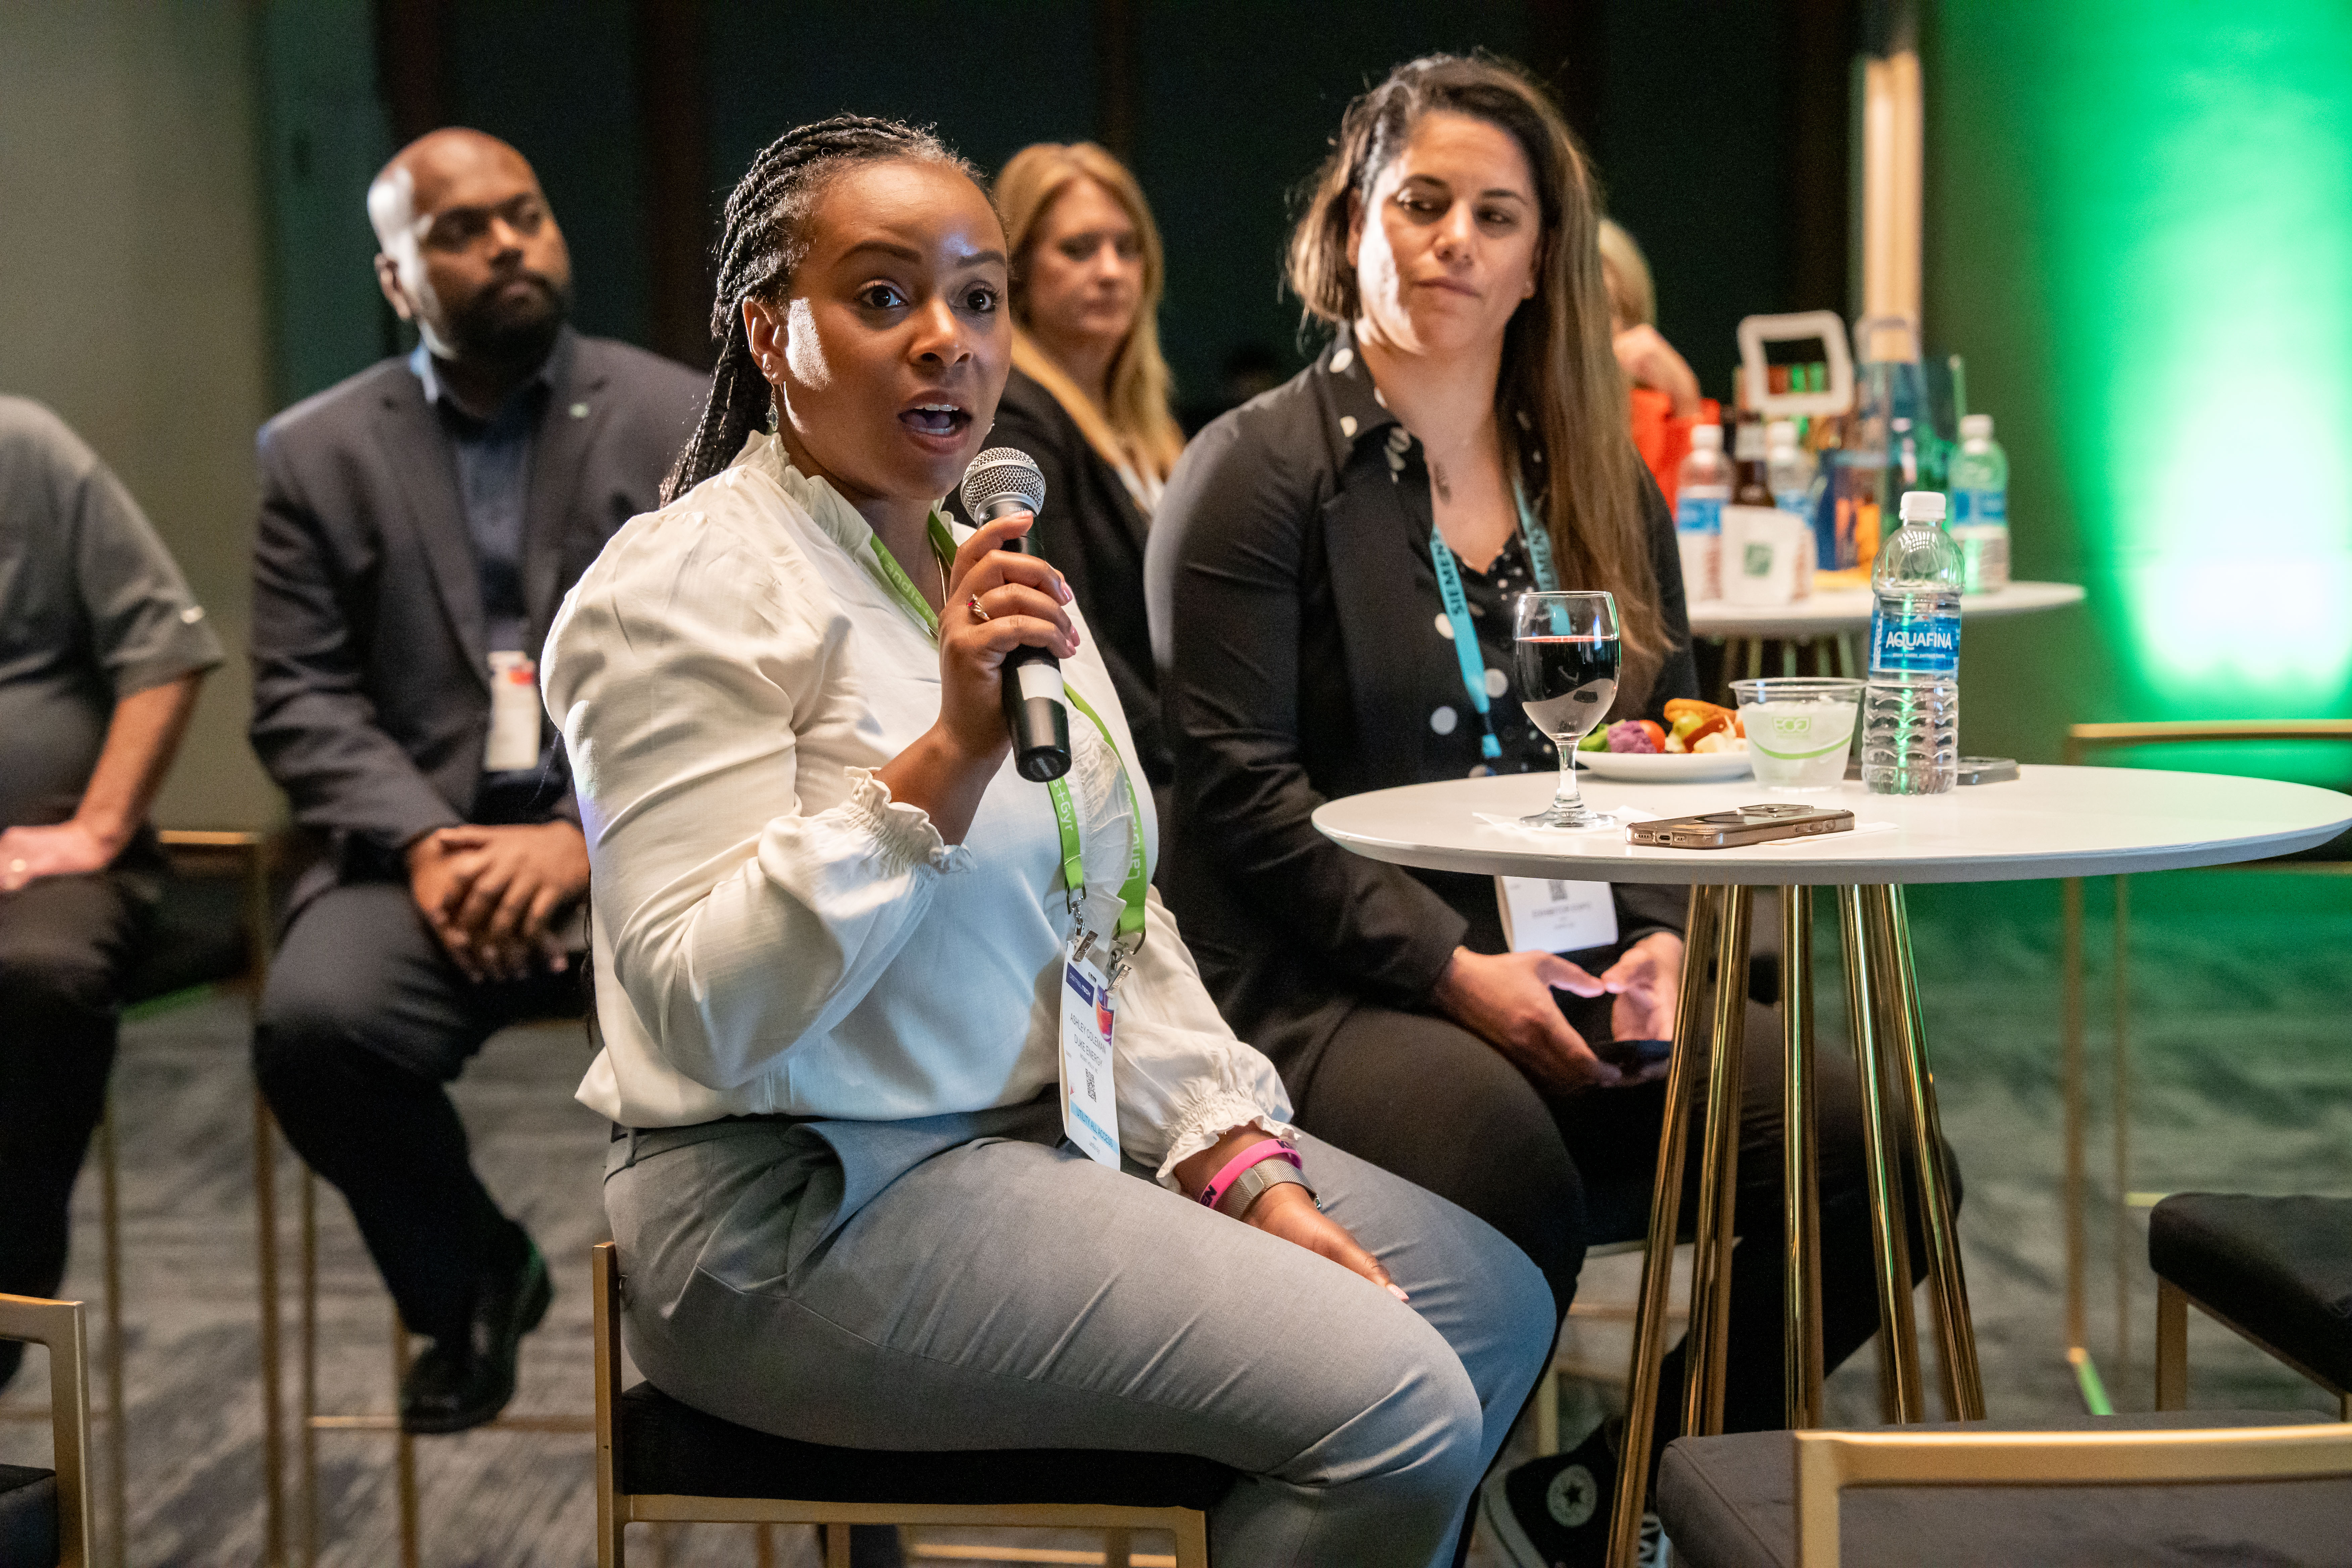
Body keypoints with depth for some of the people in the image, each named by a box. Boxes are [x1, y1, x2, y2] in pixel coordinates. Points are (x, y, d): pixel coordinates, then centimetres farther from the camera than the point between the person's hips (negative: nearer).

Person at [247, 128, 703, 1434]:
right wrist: (425, 844, -13)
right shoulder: (320, 455, 12)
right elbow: (301, 698, 5)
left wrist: (590, 839, -16)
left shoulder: (686, 422, 7)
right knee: (314, 1021, -29)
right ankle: (469, 1280, 2)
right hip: (425, 849, 1)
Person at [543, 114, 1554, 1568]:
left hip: (1051, 1127, 9)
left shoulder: (995, 573, 14)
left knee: (1494, 1305, 5)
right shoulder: (688, 589, -12)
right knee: (1394, 1404, -20)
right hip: (810, 1208, -9)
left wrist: (1243, 1162, 1)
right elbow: (706, 1011, -22)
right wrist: (950, 753, -28)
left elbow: (1120, 924, 15)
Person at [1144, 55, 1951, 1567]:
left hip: (1576, 976, 6)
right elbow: (1242, 784, -7)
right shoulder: (1256, 473, 1)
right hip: (1338, 989, -5)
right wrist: (1451, 971, -15)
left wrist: (1660, 941, -2)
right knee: (1513, 1174, -37)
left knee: (1871, 1157, -17)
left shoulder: (1601, 488, 19)